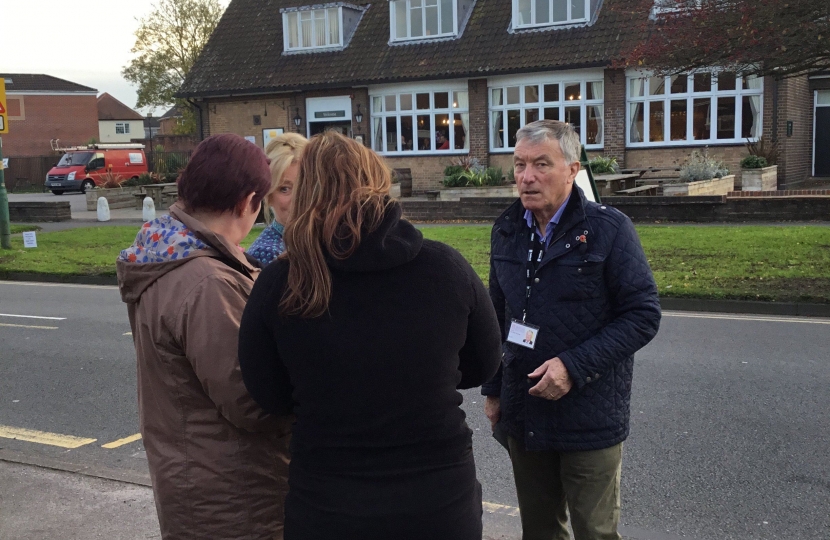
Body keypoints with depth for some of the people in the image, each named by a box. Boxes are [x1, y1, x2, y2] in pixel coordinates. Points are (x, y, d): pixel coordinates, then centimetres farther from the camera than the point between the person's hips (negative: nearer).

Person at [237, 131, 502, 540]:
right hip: (441, 500, 1)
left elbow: (270, 397, 0)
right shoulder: (447, 267, -10)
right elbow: (484, 365, 5)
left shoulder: (277, 285, -13)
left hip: (325, 507, 0)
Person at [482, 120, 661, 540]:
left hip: (590, 421, -5)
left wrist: (574, 366, -21)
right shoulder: (506, 231, 5)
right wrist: (493, 390, 15)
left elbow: (643, 315, -13)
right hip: (524, 415, 5)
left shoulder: (609, 229, -11)